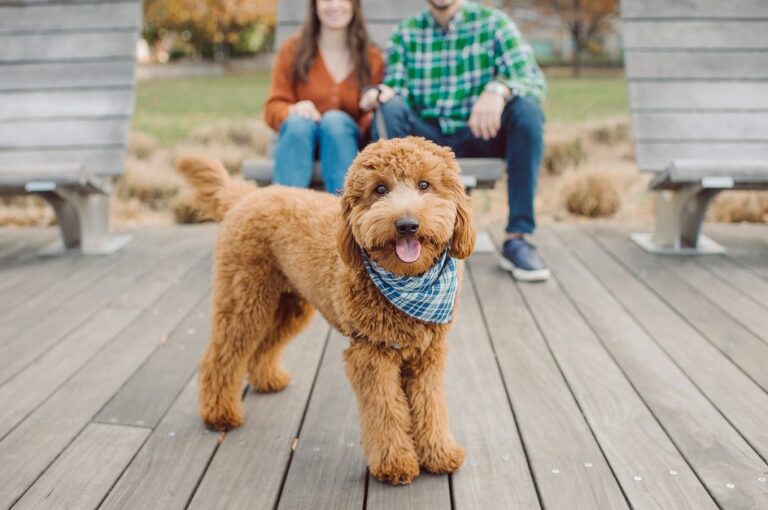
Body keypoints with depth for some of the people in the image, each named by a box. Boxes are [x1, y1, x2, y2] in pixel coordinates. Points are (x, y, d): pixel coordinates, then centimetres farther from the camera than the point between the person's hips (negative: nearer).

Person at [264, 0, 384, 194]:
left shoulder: (372, 57, 4)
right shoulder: (293, 50, 2)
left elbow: (371, 115, 6)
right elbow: (274, 107, 0)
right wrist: (293, 110, -24)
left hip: (345, 138, 0)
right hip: (298, 135, 0)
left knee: (335, 119, -32)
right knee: (298, 122, -32)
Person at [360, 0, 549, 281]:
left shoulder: (493, 23, 1)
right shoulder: (405, 34, 7)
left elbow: (534, 80, -11)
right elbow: (394, 89, -2)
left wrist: (499, 89, -34)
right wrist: (382, 94, -27)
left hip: (480, 136, 0)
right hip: (425, 139, 1)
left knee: (527, 108, -27)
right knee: (389, 109, -26)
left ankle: (516, 238, -27)